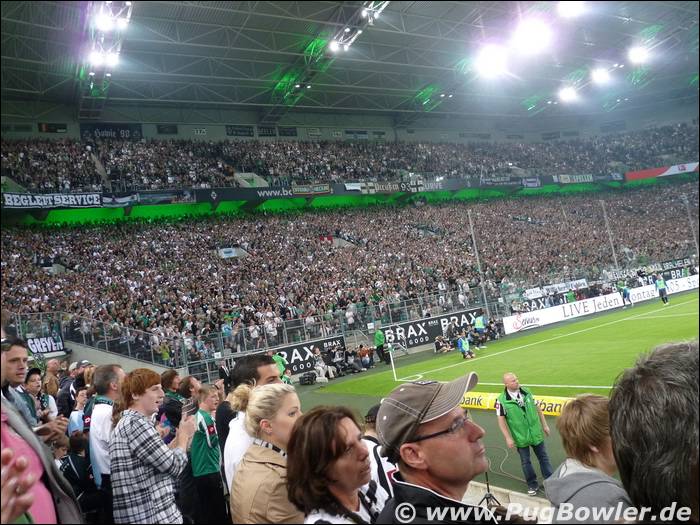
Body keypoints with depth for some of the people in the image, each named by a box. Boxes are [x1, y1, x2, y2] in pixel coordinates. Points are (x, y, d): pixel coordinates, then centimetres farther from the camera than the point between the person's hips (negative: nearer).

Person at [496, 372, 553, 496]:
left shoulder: (526, 392, -4)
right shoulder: (502, 400, -17)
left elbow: (537, 408, 6)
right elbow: (501, 420, -12)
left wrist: (544, 425, 8)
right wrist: (508, 438, -13)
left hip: (536, 433, 3)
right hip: (520, 437, -3)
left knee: (543, 457, 14)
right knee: (525, 462, 11)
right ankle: (532, 485, 30)